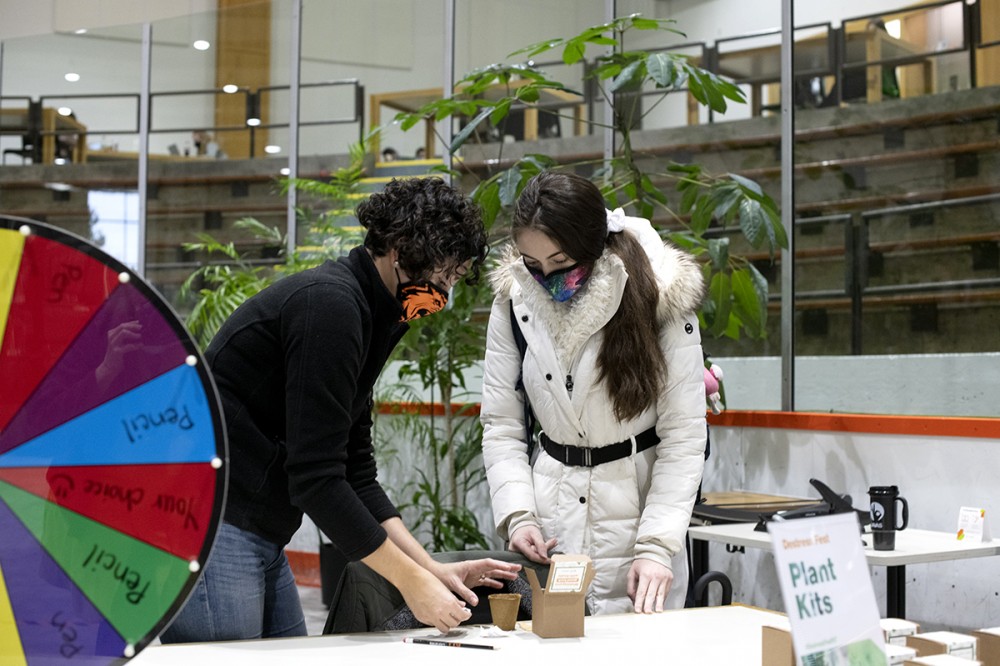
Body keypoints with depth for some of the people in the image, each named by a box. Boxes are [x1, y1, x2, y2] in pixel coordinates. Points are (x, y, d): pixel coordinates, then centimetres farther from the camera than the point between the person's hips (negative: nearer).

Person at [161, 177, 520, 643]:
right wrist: (411, 581, -14)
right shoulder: (329, 303, -17)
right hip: (210, 526, -10)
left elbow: (354, 469, 14)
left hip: (258, 535, 10)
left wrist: (430, 567, 7)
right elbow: (315, 479, -21)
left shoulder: (365, 314, 13)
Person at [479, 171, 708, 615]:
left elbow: (684, 436, -10)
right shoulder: (514, 299, -2)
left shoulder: (660, 296, -10)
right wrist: (516, 515, -12)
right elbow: (500, 425, 2)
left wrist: (656, 547, -16)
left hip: (639, 509, -2)